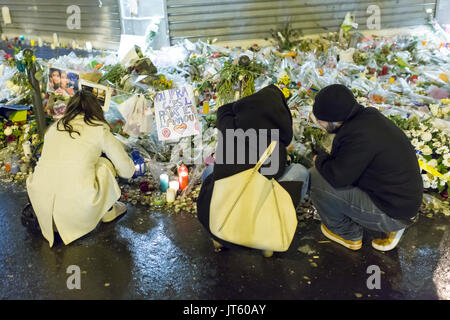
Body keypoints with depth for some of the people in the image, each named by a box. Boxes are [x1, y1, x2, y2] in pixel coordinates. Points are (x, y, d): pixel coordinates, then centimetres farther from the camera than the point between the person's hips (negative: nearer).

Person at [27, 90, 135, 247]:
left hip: (42, 210, 4)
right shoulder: (99, 130, 2)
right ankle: (108, 211, 32)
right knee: (104, 163, 17)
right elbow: (128, 171, 8)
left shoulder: (53, 128, 14)